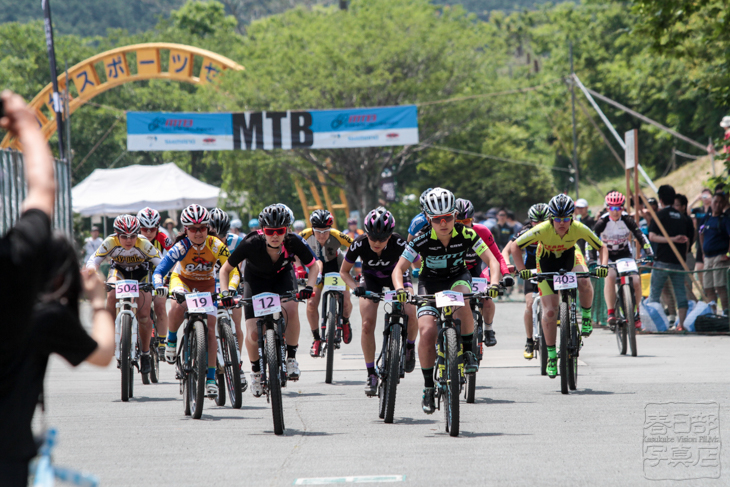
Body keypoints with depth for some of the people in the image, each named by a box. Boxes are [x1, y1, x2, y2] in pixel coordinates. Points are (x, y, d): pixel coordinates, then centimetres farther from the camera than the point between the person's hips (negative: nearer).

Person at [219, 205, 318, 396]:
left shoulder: (293, 243, -29)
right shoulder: (251, 244, -33)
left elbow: (313, 266, -12)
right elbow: (226, 269, -18)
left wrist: (309, 287, -30)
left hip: (282, 278, 1)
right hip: (256, 280, -1)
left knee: (291, 310, -32)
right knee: (253, 334, -13)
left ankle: (291, 358, -13)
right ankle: (255, 370, 18)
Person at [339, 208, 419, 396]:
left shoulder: (399, 243, -34)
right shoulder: (359, 244, -30)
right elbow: (344, 271, -13)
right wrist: (355, 287, -31)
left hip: (397, 275, -1)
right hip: (371, 278, 1)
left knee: (411, 314, -26)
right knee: (367, 324, -16)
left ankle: (410, 346, 6)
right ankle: (371, 374, -4)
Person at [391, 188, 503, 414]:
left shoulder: (465, 234, -21)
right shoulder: (422, 239, -23)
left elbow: (492, 261, -20)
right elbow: (399, 269, -20)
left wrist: (493, 283, -39)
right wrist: (399, 289, -41)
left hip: (458, 277, 0)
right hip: (430, 281, 0)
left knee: (461, 299, -37)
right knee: (427, 332, -20)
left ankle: (468, 353, -20)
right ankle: (428, 387, -2)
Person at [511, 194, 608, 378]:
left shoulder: (579, 229, -29)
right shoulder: (542, 230, -33)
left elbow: (601, 247, -16)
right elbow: (515, 247, -23)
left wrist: (603, 265, -34)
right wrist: (522, 270, -34)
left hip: (570, 257, 1)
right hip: (547, 263, -1)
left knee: (584, 282, -34)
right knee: (549, 312, -9)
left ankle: (586, 317, -5)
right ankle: (551, 356, 7)